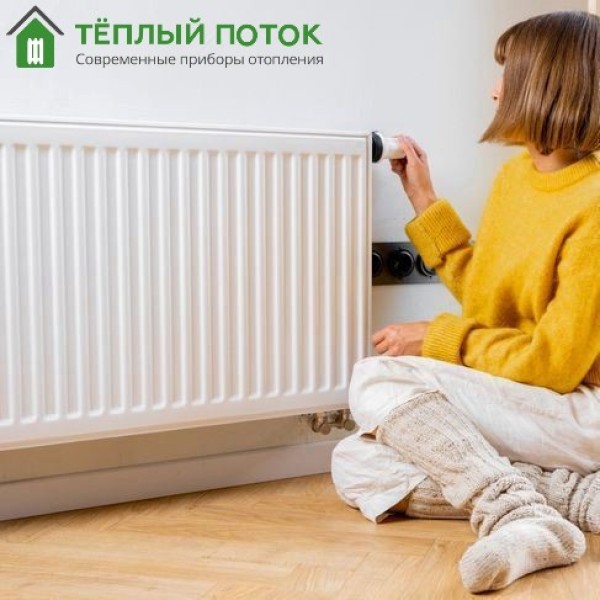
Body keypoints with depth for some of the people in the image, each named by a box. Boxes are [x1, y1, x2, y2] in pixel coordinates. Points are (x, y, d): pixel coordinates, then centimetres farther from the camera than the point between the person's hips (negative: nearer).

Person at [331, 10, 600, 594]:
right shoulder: (512, 175, 6)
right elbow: (484, 292, 15)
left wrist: (437, 338, -11)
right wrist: (425, 201, 14)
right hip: (517, 406, 9)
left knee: (376, 380, -23)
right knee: (354, 465, -5)